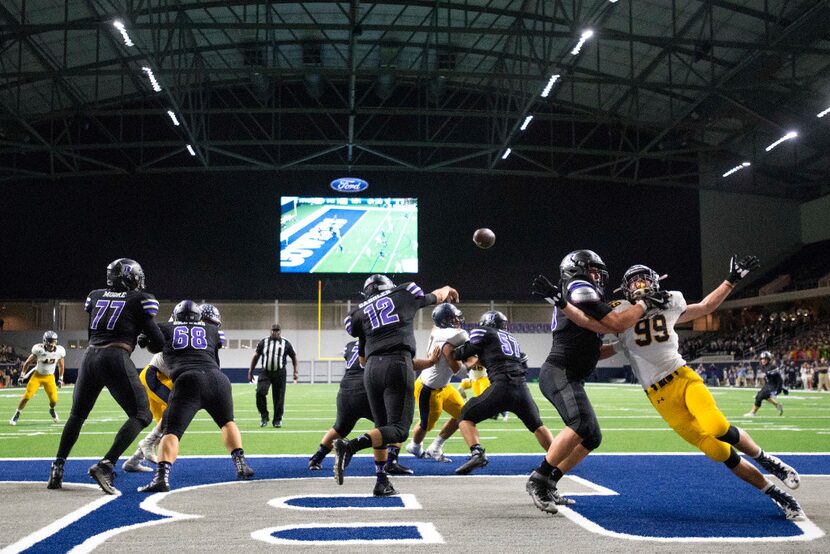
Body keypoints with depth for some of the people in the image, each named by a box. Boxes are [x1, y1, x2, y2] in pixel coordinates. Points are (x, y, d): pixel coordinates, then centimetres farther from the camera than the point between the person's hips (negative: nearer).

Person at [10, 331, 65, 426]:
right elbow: (28, 362, -6)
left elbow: (61, 365, 5)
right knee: (26, 396, -12)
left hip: (50, 377, 2)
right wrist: (22, 375, -2)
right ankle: (17, 415, 8)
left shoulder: (59, 351, -13)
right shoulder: (39, 349, -21)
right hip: (37, 375, -2)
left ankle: (52, 410, 30)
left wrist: (60, 379, 8)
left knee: (54, 400, -5)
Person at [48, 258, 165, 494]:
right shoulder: (140, 300, 5)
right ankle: (105, 465, -14)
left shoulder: (96, 296, 18)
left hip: (90, 356, 6)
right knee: (141, 415, 1)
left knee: (77, 415, 24)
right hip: (115, 359, -6)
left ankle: (57, 469, 20)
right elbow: (156, 339, 3)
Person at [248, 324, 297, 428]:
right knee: (260, 392, -19)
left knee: (279, 398, 1)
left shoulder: (285, 343, 4)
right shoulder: (263, 342, 6)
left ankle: (277, 420, 16)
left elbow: (293, 357, 13)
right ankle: (264, 416, -1)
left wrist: (295, 371, 5)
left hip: (279, 373, 0)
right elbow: (256, 356, 13)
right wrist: (250, 371, 12)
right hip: (265, 372, 0)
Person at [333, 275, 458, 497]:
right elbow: (438, 295, 36)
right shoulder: (404, 293, 17)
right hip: (398, 365, -4)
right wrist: (447, 290, 60)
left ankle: (382, 482, 13)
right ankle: (351, 447, -27)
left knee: (382, 426, 17)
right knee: (398, 429, -6)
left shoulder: (358, 313, 20)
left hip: (372, 369, 4)